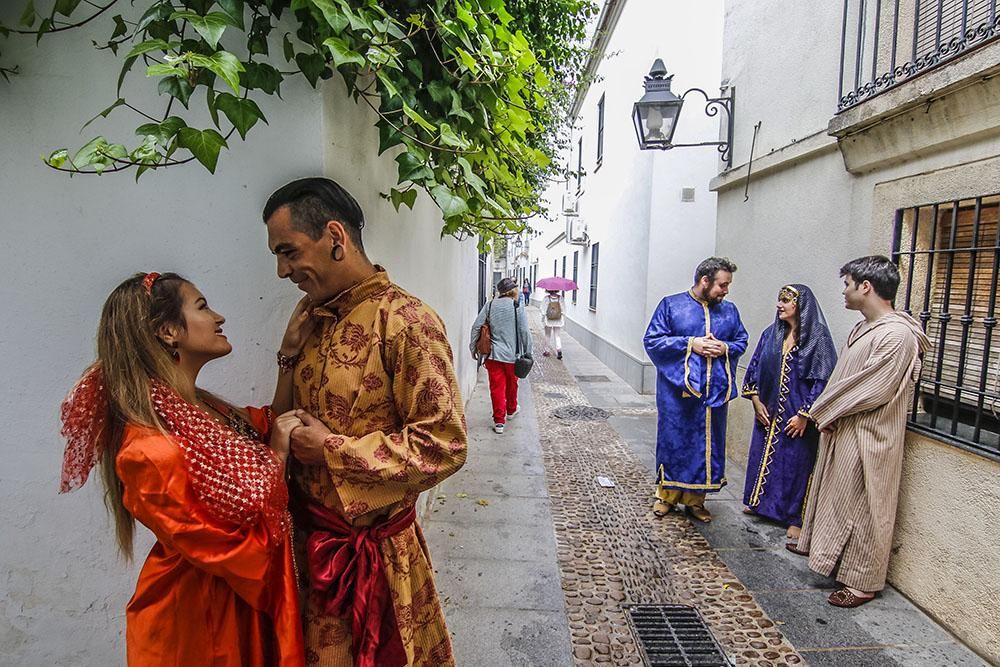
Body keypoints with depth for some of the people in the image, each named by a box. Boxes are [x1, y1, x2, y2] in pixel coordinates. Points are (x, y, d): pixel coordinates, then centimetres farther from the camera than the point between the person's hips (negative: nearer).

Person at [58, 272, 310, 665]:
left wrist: (290, 351, 2)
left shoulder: (201, 410, -5)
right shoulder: (152, 451, -30)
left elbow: (270, 425, 12)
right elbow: (235, 551, -25)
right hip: (200, 621, -8)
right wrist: (277, 457, -21)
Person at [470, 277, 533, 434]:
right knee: (511, 384, 21)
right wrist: (527, 353, 2)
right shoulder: (518, 308, -8)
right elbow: (524, 332, -9)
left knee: (497, 386, 4)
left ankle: (499, 421, 2)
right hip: (512, 354, -1)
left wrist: (473, 347, 10)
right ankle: (511, 410, 43)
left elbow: (476, 327, -2)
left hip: (493, 354, 1)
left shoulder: (490, 305, -1)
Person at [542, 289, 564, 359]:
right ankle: (559, 350, -11)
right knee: (557, 336, 8)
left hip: (548, 320, -1)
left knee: (548, 336, 14)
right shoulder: (560, 298, -3)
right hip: (558, 320, 1)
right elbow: (563, 309, 1)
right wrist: (564, 319, 10)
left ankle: (547, 351, 19)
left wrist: (543, 319, 1)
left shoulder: (546, 298, -9)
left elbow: (543, 309, -8)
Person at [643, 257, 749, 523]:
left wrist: (726, 348, -7)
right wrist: (690, 344, -15)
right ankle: (667, 493, 23)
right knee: (673, 440, 5)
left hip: (714, 389, 4)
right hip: (677, 388, -3)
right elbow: (652, 340, -6)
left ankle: (695, 498, 24)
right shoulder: (671, 305, -3)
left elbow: (741, 341, 16)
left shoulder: (729, 311, 9)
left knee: (707, 443, 9)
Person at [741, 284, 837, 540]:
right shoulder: (771, 334, 4)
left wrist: (804, 414, -15)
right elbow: (754, 367, 8)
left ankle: (795, 518, 17)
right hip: (768, 413, 6)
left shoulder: (817, 337, -12)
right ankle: (759, 501, 35)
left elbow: (823, 380, -14)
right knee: (763, 455, 16)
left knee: (795, 462, 4)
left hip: (797, 416, -5)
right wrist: (756, 400, 0)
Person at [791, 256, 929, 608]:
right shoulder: (863, 328, 9)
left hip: (867, 437, -9)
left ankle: (862, 582, 17)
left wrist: (821, 411, -13)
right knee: (833, 493, 23)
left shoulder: (897, 334, -21)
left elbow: (873, 391, -24)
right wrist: (823, 411, -3)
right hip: (841, 430, 9)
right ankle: (820, 545, 42)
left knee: (860, 506, 3)